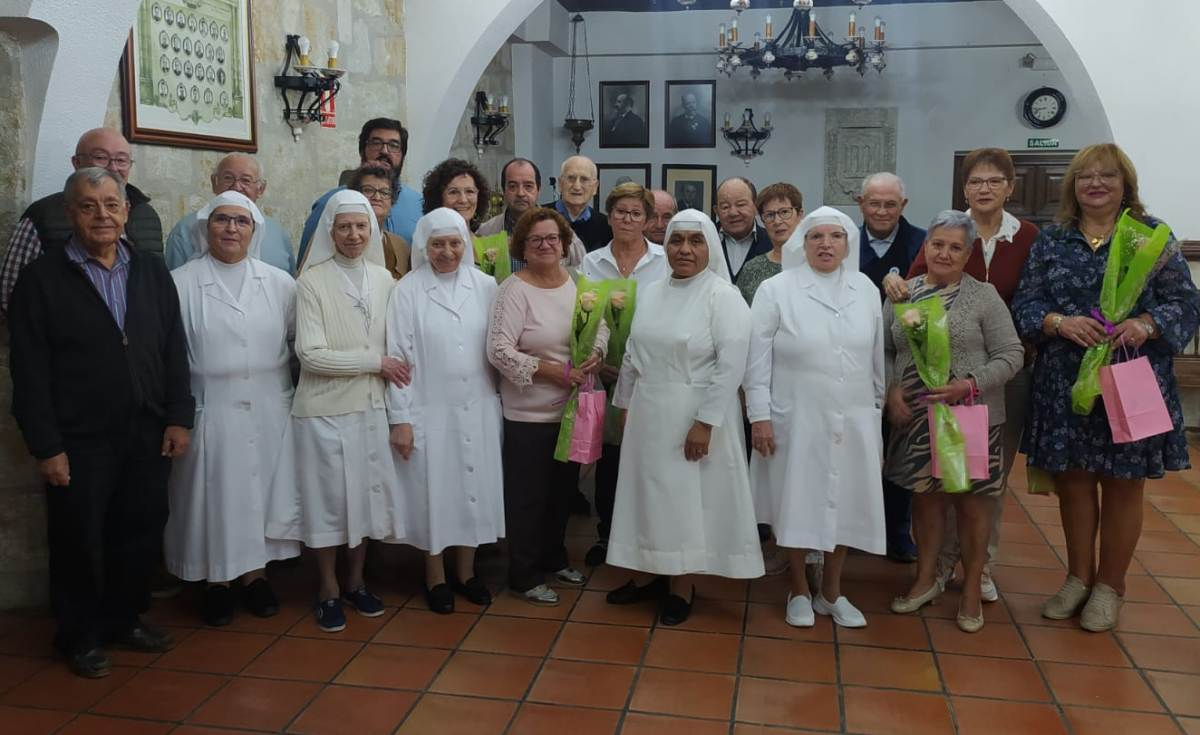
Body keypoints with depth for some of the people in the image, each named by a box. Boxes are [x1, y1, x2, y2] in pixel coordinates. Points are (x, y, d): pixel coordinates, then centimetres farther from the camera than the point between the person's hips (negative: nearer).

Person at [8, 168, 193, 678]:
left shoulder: (152, 271, 7)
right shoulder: (41, 278, -5)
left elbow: (174, 351, 8)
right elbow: (29, 372, -8)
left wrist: (179, 418, 2)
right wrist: (46, 446, -11)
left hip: (148, 438, 4)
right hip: (79, 443, -3)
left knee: (140, 535, 13)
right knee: (80, 542, 9)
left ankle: (124, 619, 33)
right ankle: (80, 636, 28)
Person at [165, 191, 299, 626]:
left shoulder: (279, 283, 5)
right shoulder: (179, 284, -3)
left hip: (268, 412, 2)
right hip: (210, 412, -2)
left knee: (260, 491, 10)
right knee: (214, 495, 5)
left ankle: (254, 574, 26)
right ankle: (217, 582, 21)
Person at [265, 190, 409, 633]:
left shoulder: (383, 279, 4)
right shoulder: (312, 282, -9)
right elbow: (311, 354, -15)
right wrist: (374, 362, -13)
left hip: (371, 406, 4)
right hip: (325, 409, -4)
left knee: (367, 493, 12)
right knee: (328, 497, 6)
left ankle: (355, 582, 29)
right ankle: (328, 590, 23)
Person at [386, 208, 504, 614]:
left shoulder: (485, 285, 2)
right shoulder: (407, 290, -5)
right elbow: (398, 357, -6)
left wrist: (499, 398, 3)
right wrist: (400, 418, -8)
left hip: (478, 409, 3)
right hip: (430, 411, -2)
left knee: (474, 488, 11)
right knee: (433, 491, 7)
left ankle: (466, 571, 29)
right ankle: (435, 577, 25)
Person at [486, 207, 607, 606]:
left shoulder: (578, 283, 5)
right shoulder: (514, 290, -14)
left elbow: (600, 325, 11)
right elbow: (499, 350, -20)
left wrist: (595, 356, -11)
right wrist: (554, 371, -21)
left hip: (573, 408, 6)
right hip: (530, 415, -6)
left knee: (563, 490, 20)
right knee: (528, 496, 5)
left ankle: (555, 559, 39)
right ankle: (525, 576, 21)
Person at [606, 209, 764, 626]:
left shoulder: (723, 296, -12)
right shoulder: (650, 294, 8)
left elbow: (731, 365, -18)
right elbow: (633, 355, 14)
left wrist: (705, 422, -21)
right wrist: (625, 405, 14)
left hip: (694, 416, -6)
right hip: (650, 414, 6)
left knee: (686, 499, 4)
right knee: (654, 495, 12)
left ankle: (682, 588, 18)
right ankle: (654, 573, 26)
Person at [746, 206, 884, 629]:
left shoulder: (866, 290, 6)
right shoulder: (776, 289, -5)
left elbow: (876, 355, 11)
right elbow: (758, 358, -6)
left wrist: (877, 407, 13)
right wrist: (759, 416, -10)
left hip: (854, 420, 3)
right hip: (796, 419, -3)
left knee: (845, 503, 10)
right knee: (799, 503, 5)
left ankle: (832, 592, 28)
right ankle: (799, 591, 24)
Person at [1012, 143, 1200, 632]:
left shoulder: (1153, 234, 1)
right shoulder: (1050, 240, 6)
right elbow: (1025, 303, 2)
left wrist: (1147, 323, -21)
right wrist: (1061, 322, -17)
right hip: (1066, 385, 2)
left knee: (1122, 484, 6)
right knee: (1073, 479, 9)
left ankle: (1110, 586, 22)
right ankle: (1079, 577, 27)